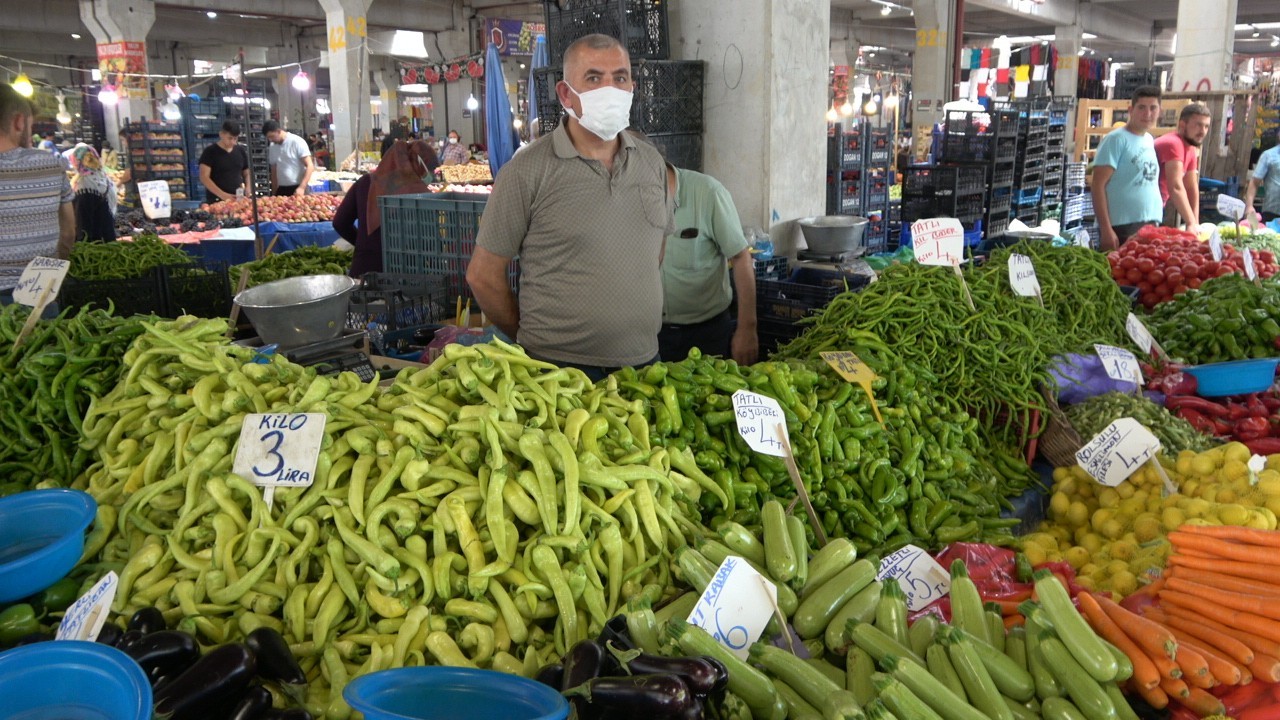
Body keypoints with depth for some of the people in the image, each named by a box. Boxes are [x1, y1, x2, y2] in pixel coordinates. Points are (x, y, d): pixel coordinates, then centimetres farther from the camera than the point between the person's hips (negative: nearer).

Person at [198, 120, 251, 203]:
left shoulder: (241, 151, 11)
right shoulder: (210, 152, -2)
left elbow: (247, 174, 19)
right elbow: (204, 177, -10)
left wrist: (248, 188, -2)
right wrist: (222, 195, -21)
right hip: (216, 200, -4)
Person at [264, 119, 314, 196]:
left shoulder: (297, 142, -7)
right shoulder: (272, 147, 10)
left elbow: (310, 166, -12)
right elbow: (274, 172, 17)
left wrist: (302, 187, -22)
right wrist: (274, 194, 13)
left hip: (297, 189, -5)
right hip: (281, 190, 5)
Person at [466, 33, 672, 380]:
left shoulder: (652, 162, 6)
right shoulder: (528, 171, -10)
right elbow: (483, 275, -6)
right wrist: (534, 340, 1)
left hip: (643, 361, 5)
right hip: (559, 366, -5)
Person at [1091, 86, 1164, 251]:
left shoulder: (1150, 141, 14)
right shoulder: (1116, 139, -8)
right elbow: (1098, 185, -13)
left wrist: (1154, 223, 14)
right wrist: (1106, 229, -19)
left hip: (1150, 226, 7)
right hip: (1122, 228, -7)